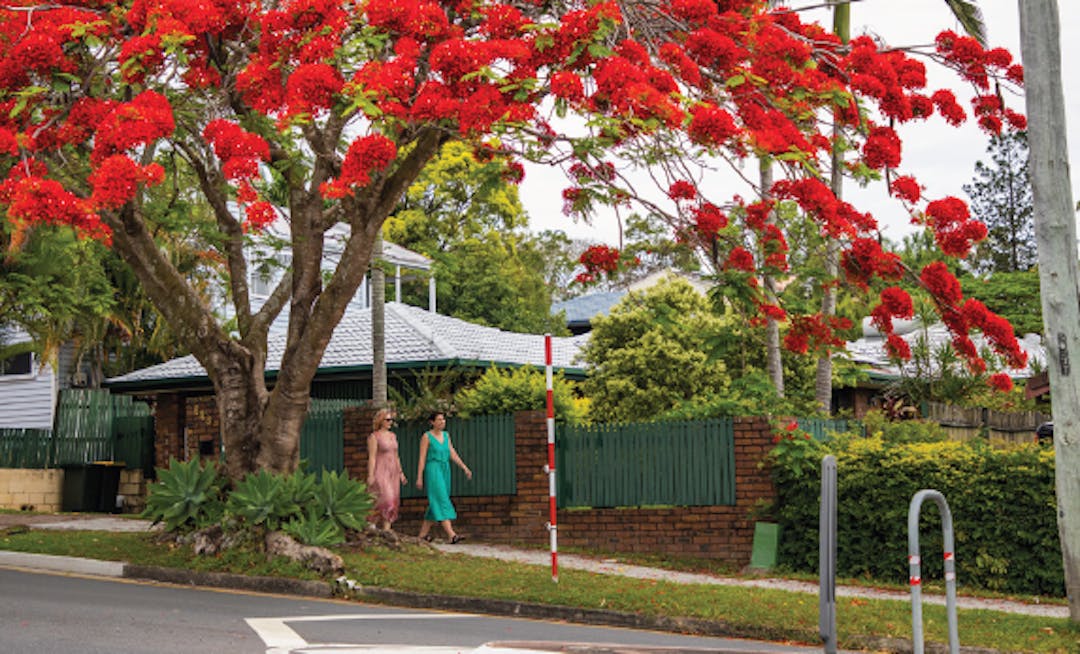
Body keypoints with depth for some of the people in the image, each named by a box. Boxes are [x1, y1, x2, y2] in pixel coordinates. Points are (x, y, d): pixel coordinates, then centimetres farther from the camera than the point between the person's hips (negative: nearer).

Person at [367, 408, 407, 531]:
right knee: (386, 499, -16)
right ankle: (386, 528, -6)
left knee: (393, 501, 2)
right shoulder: (374, 436, -7)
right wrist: (370, 476, -16)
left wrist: (401, 473, 16)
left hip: (393, 472, 7)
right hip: (381, 472, -7)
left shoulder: (393, 436, 14)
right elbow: (372, 457, -11)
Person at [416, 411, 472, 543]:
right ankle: (451, 535, -23)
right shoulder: (427, 436, -5)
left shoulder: (446, 436, 13)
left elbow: (453, 454, 11)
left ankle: (423, 533, 19)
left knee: (435, 504, 9)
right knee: (442, 502, -14)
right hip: (433, 471, -7)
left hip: (444, 471, 7)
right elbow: (422, 458, -6)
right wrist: (419, 478, -9)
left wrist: (465, 468, 2)